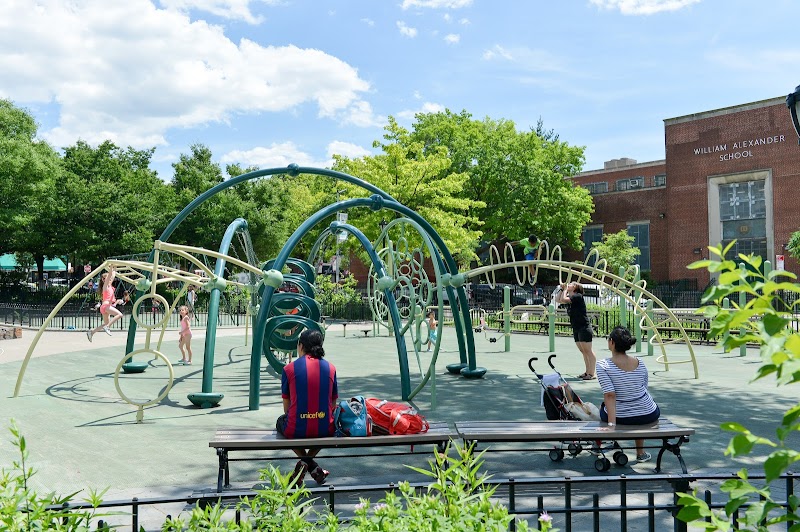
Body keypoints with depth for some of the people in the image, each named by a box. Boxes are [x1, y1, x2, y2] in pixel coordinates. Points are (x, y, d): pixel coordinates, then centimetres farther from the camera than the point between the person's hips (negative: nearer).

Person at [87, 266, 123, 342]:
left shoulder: (110, 285, 17)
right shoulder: (105, 285, -3)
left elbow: (113, 275, 26)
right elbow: (110, 274, -13)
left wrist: (115, 267, 27)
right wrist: (111, 266, -14)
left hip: (107, 306, 9)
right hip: (106, 305, -9)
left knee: (106, 323, 15)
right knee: (119, 314, -24)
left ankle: (91, 332, 18)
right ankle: (107, 327, -22)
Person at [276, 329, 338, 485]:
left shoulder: (289, 368, -2)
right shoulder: (330, 367, 4)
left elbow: (286, 407, 7)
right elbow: (333, 405, 11)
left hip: (296, 429, -2)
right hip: (325, 429, 2)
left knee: (281, 421, 32)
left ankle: (305, 462, 13)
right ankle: (309, 461, 20)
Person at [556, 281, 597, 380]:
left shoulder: (578, 296, -12)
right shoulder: (571, 298, 14)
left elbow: (563, 299, -22)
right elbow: (559, 300, 18)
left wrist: (565, 289, -6)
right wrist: (562, 289, 11)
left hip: (584, 327, -9)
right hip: (576, 329, 9)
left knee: (588, 351, -7)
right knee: (583, 351, 12)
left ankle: (592, 373, -6)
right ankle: (587, 372, 17)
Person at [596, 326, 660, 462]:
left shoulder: (603, 365, -15)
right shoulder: (640, 363, -2)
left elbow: (610, 395, -21)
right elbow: (645, 387, 10)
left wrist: (611, 424, -23)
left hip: (620, 417, -2)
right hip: (648, 416, 3)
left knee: (602, 406, 32)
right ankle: (640, 452, 46)